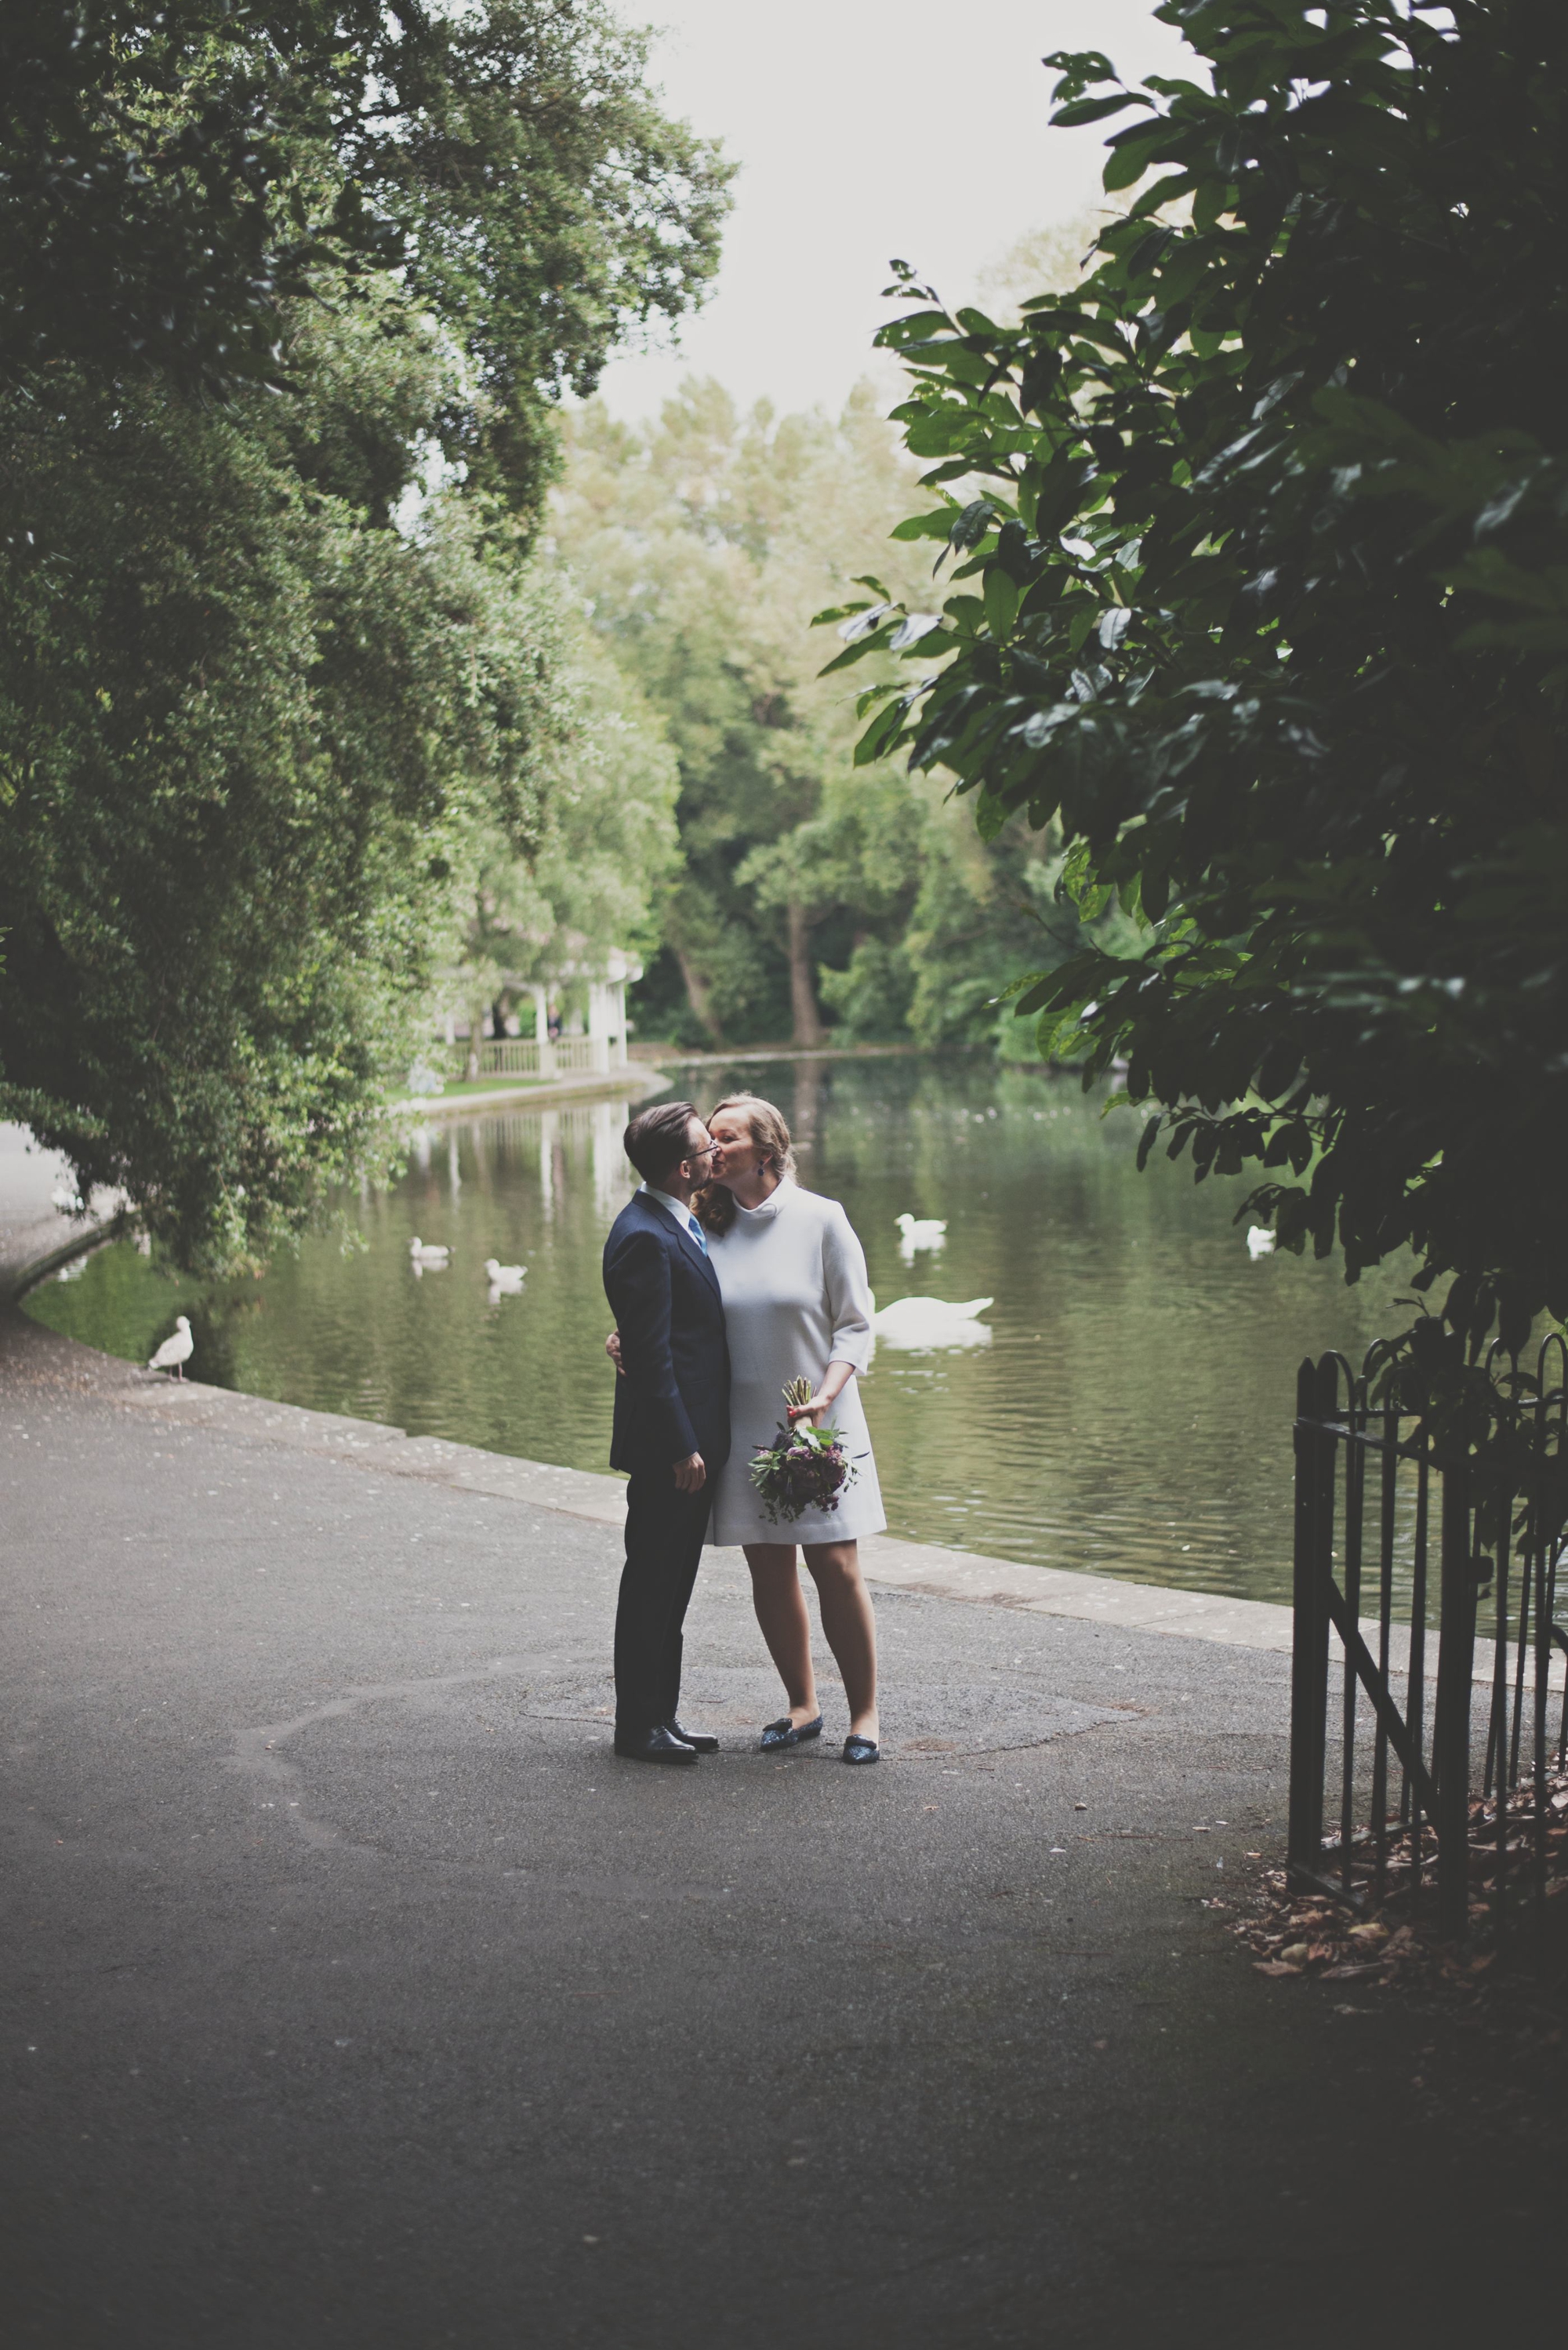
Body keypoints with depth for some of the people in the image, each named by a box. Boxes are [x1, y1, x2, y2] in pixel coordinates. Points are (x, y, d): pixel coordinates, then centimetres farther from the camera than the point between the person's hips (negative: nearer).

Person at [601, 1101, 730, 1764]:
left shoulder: (679, 1223, 12)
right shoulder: (644, 1238, -19)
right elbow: (650, 1355, -21)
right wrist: (681, 1448, -20)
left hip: (694, 1437, 10)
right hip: (667, 1446, -10)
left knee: (671, 1584, 16)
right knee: (651, 1584, 0)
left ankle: (661, 1715, 25)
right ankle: (638, 1726, 9)